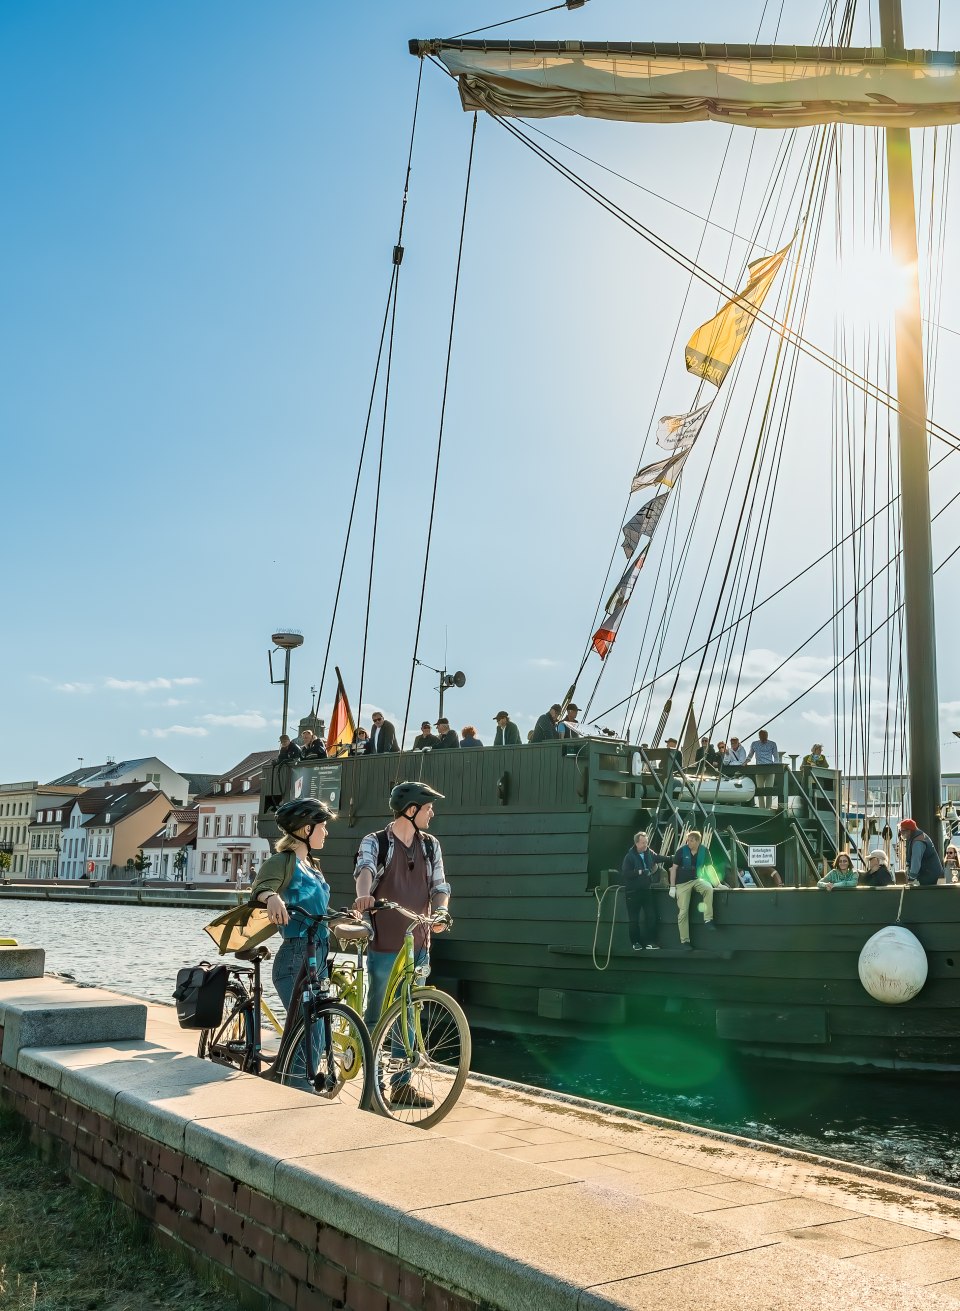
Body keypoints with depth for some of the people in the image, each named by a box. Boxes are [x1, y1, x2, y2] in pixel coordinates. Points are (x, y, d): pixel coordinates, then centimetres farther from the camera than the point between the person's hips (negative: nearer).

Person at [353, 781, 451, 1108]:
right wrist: (364, 894, -48)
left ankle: (401, 1084, 19)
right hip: (383, 946, -4)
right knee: (376, 1017, 4)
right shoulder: (375, 843, -5)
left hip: (417, 946, 4)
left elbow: (439, 886, 4)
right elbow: (365, 869, -25)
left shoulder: (431, 846, 9)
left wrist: (440, 912, -18)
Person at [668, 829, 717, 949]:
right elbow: (674, 868, -6)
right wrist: (672, 887, -8)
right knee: (683, 912, -6)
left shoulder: (704, 851, -5)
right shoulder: (681, 851, -11)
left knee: (709, 888, -31)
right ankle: (684, 940, 5)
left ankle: (708, 920, -22)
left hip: (696, 879, 2)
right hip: (682, 883, -2)